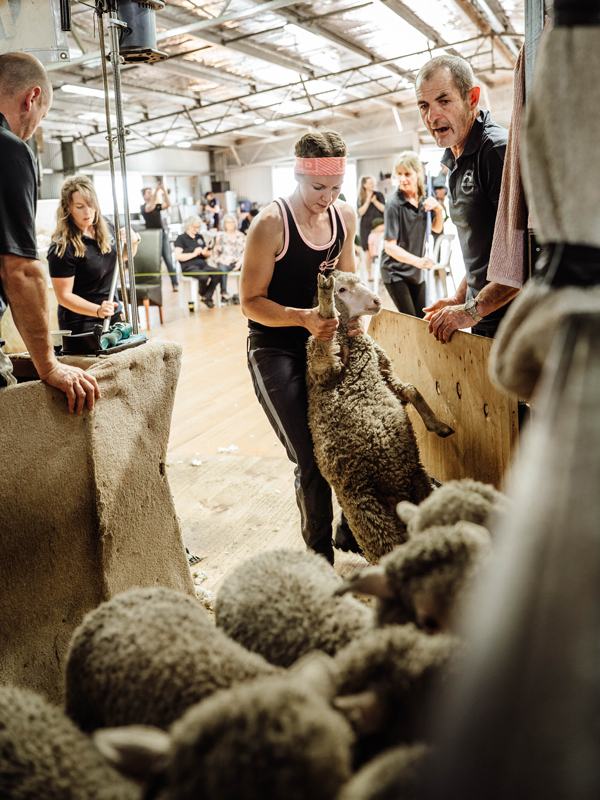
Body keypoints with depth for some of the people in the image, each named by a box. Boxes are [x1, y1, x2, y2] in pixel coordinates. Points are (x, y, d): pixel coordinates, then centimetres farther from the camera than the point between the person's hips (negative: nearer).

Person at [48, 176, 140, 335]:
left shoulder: (106, 228, 1)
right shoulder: (61, 248, -19)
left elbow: (124, 255, 20)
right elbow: (64, 296, -19)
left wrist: (133, 242, -2)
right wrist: (98, 310, -31)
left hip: (113, 316, 6)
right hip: (82, 326, -6)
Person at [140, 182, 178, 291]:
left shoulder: (157, 205, 14)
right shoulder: (143, 207, 0)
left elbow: (168, 204, -3)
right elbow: (151, 207, -21)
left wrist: (164, 190, -12)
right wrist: (156, 191, -26)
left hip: (163, 234, 3)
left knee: (168, 260, -3)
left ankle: (175, 284, -6)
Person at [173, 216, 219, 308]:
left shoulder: (200, 237, 25)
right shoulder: (181, 238, 7)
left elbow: (208, 254, 27)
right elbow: (178, 256, -6)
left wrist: (205, 253, 2)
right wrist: (194, 254, -10)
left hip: (202, 264, 5)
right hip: (189, 266, -5)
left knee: (217, 274, -28)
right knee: (204, 277, -36)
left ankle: (207, 297, -16)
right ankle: (202, 295, -5)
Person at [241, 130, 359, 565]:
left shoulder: (346, 216, 1)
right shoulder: (271, 224, -18)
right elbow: (251, 302, -15)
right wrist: (303, 318, -31)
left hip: (324, 340, 6)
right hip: (275, 349, -6)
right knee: (312, 459, -11)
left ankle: (350, 532, 25)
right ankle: (319, 553, 8)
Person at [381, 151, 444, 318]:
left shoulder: (423, 199, 1)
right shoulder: (394, 203, -19)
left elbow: (437, 228, 14)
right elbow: (390, 246, -23)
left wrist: (438, 210, -8)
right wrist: (417, 261, -36)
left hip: (417, 272, 6)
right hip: (395, 272, -6)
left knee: (421, 318, 9)